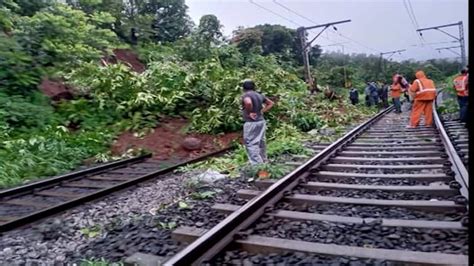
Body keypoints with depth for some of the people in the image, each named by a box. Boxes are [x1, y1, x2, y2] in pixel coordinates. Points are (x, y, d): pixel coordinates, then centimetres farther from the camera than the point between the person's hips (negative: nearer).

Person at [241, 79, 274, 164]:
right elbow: (271, 103, 18)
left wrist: (249, 113, -21)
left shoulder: (246, 95, -13)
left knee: (251, 144, -4)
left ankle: (257, 164, -7)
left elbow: (248, 103, -36)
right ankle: (264, 162, 28)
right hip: (261, 121, 8)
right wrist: (262, 111, 10)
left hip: (251, 123, -8)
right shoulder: (259, 95, 10)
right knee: (261, 142, 17)